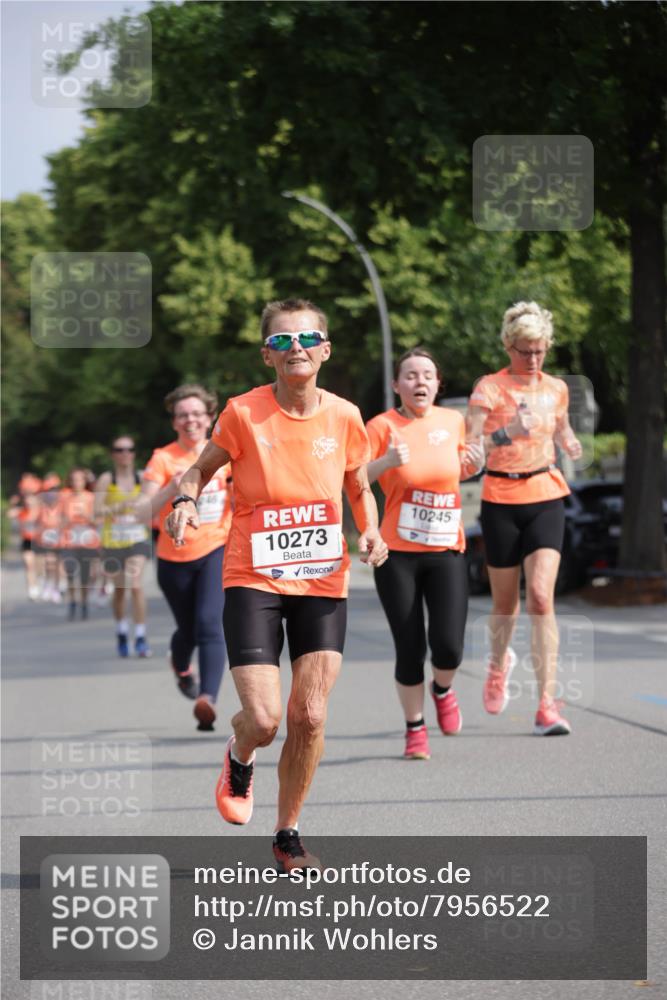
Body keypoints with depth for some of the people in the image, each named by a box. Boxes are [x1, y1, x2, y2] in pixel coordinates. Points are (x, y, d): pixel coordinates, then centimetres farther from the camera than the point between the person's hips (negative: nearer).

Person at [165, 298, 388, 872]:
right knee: (262, 720, -12)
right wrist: (186, 500, -14)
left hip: (323, 583, 2)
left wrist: (371, 531, -3)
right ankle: (239, 759, 27)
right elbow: (202, 469, 7)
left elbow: (360, 488, 16)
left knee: (310, 717, -3)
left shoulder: (344, 417, -1)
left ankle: (288, 834, 17)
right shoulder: (243, 414, -8)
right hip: (253, 581, -2)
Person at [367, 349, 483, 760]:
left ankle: (443, 690, 25)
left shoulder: (453, 421, 5)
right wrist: (386, 461, -29)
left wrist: (473, 465, 0)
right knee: (409, 649, -2)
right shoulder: (383, 426, -5)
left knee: (448, 646, -10)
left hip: (447, 550, 2)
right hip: (398, 554, -2)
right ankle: (415, 728, 19)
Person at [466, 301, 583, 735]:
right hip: (502, 499, -1)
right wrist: (507, 432, -32)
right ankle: (499, 663, 45)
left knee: (541, 598, -14)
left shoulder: (556, 389, 7)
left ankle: (547, 704, -16)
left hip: (546, 497, 1)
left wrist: (570, 444, 3)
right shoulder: (489, 388, -5)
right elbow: (470, 443, -15)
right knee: (506, 602, 10)